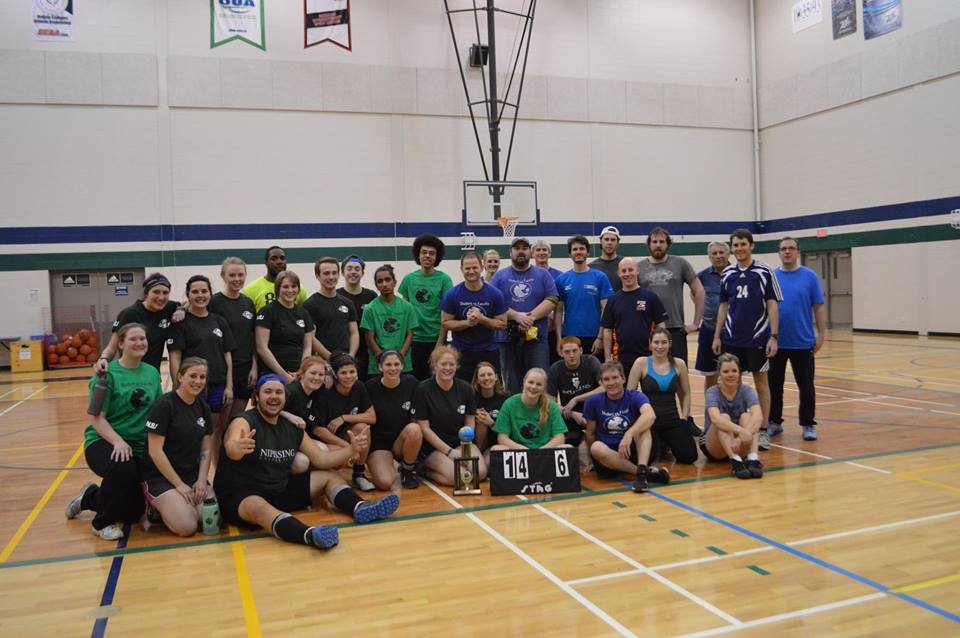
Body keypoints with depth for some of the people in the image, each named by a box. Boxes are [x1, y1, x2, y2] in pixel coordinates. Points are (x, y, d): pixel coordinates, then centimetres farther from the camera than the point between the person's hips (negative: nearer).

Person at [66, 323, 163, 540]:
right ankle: (104, 523, -11)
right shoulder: (108, 373, -12)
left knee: (132, 513, 5)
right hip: (103, 442, -5)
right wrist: (118, 442, -28)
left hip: (139, 446, 5)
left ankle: (90, 497, 37)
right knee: (122, 467, -39)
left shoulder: (152, 373, 3)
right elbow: (97, 418, -14)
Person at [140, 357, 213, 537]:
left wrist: (201, 480, -7)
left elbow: (206, 450, 9)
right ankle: (156, 508, 6)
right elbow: (155, 451, -17)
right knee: (187, 526, -24)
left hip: (192, 474, 7)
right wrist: (179, 484, -16)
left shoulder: (204, 409, 7)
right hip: (160, 476, -7)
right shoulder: (164, 405, -14)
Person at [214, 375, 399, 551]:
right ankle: (311, 536, -65)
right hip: (241, 496, -7)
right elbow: (231, 449, -37)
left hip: (280, 490, 8)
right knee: (258, 507, -40)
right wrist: (239, 447, -61)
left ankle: (361, 508, -21)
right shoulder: (244, 422, -13)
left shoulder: (292, 428, 7)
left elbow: (321, 459, 10)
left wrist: (351, 449, -6)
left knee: (329, 476, 6)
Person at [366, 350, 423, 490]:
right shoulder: (371, 387, -9)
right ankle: (389, 465, 12)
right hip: (379, 441, -2)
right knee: (385, 482, -27)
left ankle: (408, 469, -5)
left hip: (403, 440, 2)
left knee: (414, 429, -33)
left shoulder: (411, 383, -4)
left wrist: (414, 427, -11)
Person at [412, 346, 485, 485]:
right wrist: (449, 451, -15)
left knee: (481, 472, -21)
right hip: (433, 447, -5)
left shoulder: (465, 388, 3)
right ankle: (428, 471, 2)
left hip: (461, 443, 5)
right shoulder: (422, 390, -9)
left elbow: (470, 423, 8)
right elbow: (424, 428, -9)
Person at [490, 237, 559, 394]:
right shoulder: (500, 276, 10)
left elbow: (551, 300, -1)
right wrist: (516, 316, -13)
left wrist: (530, 317, -13)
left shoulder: (543, 275, 10)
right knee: (512, 385, 7)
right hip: (508, 338, 1)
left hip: (536, 337, -1)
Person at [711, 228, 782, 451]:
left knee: (761, 382, 4)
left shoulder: (764, 272, -4)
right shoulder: (727, 274, 7)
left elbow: (772, 305, -4)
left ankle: (763, 431, 12)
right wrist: (717, 335, 8)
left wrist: (774, 336, -10)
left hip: (758, 338, -3)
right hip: (732, 338, 3)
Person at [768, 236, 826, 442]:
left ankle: (808, 425, 16)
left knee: (806, 386, 5)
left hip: (803, 342, -1)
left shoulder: (809, 276, 0)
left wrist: (821, 335, -3)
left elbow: (818, 307, 1)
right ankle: (774, 422, 22)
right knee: (774, 385, 9)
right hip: (775, 343, 2)